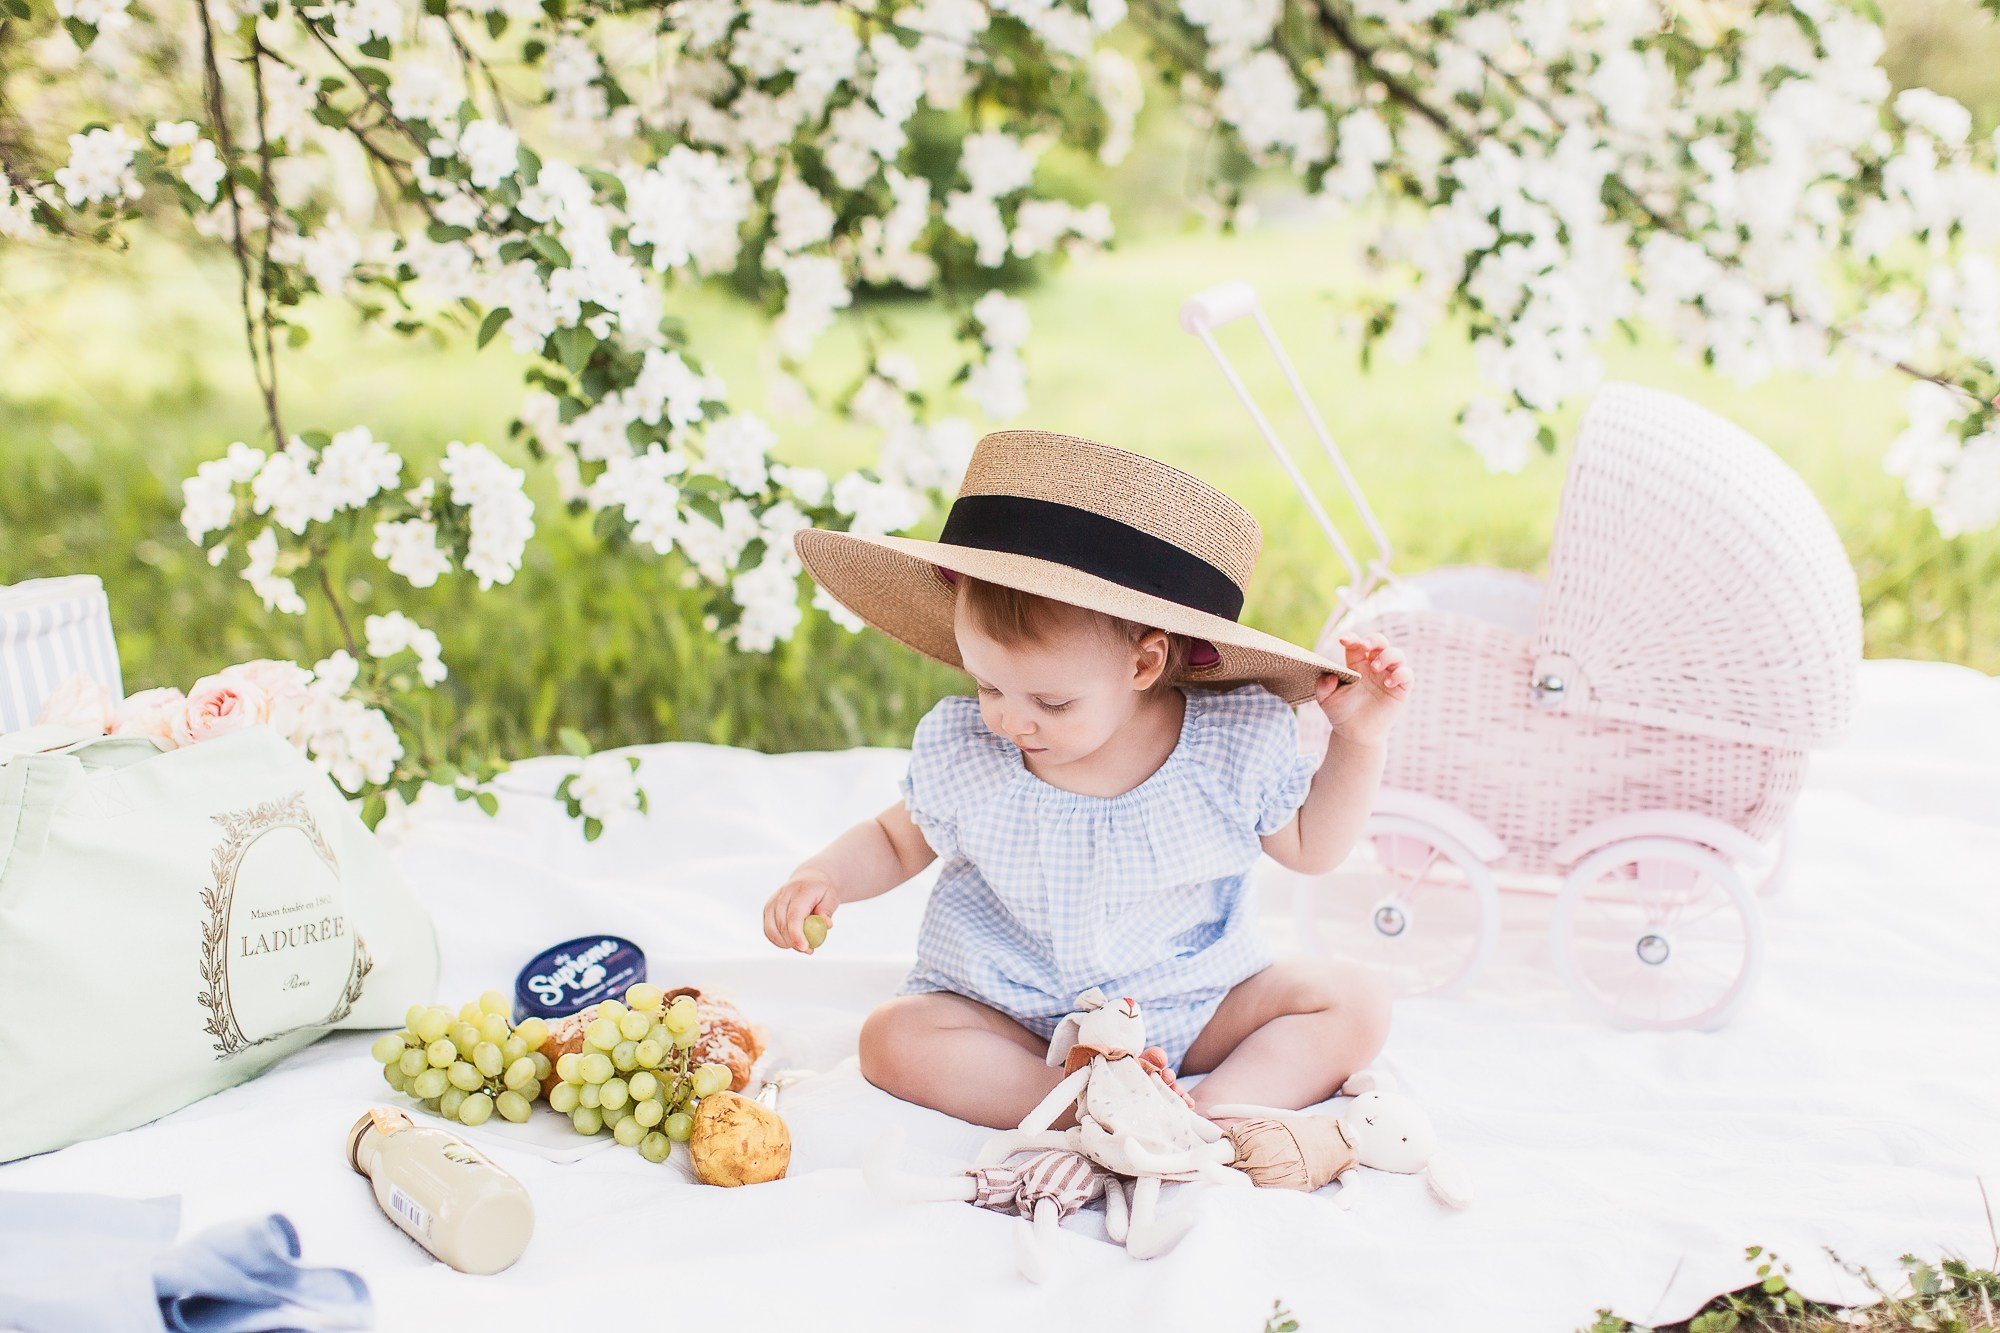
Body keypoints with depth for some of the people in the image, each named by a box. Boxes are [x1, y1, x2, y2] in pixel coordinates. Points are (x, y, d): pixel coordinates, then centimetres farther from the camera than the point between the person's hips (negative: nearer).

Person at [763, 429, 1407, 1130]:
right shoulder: (959, 750, -11)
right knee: (896, 1037, -26)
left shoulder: (1237, 739, -12)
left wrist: (1359, 740, -9)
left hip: (1194, 1013, 0)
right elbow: (894, 841, 8)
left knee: (1356, 1000, -18)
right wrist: (822, 875, -11)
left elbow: (1311, 845, 5)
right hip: (1014, 1027, 0)